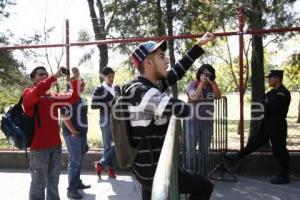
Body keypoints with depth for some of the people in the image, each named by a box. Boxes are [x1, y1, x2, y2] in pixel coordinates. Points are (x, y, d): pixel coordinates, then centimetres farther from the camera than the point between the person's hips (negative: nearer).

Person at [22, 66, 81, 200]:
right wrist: (54, 76, -28)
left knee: (53, 181, 17)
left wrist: (75, 79, -9)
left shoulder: (53, 97, 13)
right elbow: (37, 92, -27)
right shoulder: (28, 93, -3)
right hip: (39, 146, -6)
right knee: (39, 183, 3)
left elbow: (74, 97, 4)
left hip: (56, 144, 6)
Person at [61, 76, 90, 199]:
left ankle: (77, 182, 30)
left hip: (82, 133, 9)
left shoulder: (83, 99, 13)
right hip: (73, 134, -9)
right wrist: (73, 131, -17)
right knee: (74, 161, -6)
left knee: (79, 160, 17)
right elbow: (64, 117, -20)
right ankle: (71, 189, 2)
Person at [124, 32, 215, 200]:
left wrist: (199, 46, 19)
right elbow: (183, 109, -33)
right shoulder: (141, 91, -25)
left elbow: (176, 72, 14)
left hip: (149, 166, 9)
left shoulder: (149, 87, 4)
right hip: (154, 172, -9)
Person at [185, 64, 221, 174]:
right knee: (190, 151, -2)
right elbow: (194, 97, -19)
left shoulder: (212, 86, 8)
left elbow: (218, 96, -9)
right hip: (193, 121, -4)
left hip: (208, 122, 4)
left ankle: (203, 175, 23)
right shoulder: (192, 84, -3)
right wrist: (202, 83, -16)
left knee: (205, 151, 12)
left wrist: (211, 82, -14)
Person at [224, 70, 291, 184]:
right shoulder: (272, 92, 14)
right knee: (254, 142, 13)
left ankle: (284, 176, 16)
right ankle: (237, 158, 21)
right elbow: (264, 105, 14)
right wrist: (264, 105, -8)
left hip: (277, 127, -9)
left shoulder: (283, 93, -18)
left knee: (279, 151, 1)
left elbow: (269, 107, -25)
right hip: (267, 125, 9)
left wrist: (263, 105, -6)